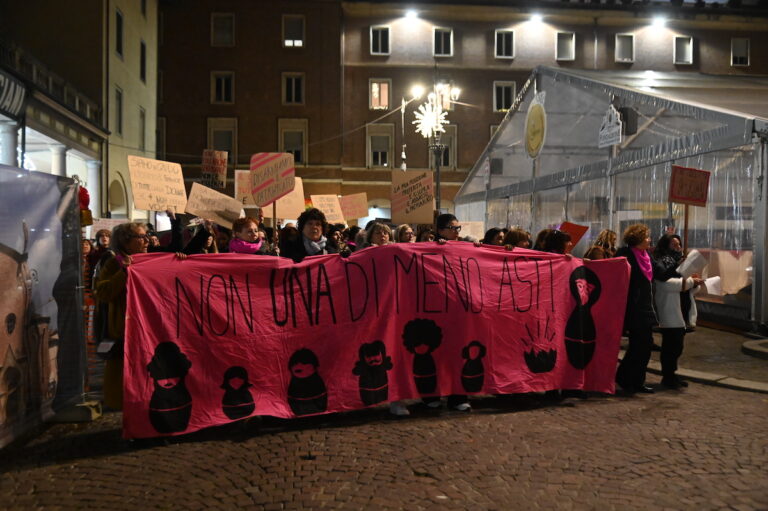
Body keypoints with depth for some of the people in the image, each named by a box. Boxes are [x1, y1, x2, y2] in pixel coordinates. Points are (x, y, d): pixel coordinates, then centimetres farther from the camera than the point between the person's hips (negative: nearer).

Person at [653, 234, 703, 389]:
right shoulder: (660, 263, -8)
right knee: (670, 345, -2)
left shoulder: (680, 261, 18)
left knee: (677, 345, 14)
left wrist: (696, 284, -1)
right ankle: (667, 377, 9)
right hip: (670, 312, -8)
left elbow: (689, 289, 20)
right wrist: (689, 281, -21)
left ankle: (671, 374, 24)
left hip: (683, 310, 8)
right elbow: (666, 283, -22)